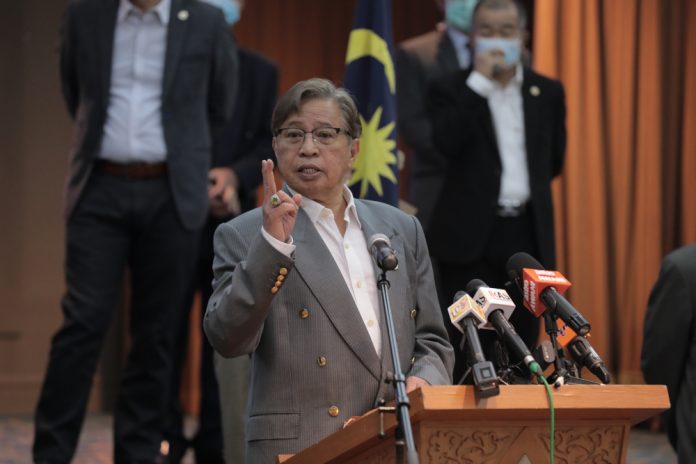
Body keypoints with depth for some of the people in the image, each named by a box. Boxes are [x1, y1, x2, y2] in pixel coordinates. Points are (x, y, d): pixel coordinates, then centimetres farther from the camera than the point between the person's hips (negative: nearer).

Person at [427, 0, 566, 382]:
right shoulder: (451, 89, -1)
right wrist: (479, 81, -18)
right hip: (471, 234, -3)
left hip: (528, 234, 4)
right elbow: (447, 143, -19)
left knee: (522, 336, 7)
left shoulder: (547, 92, 9)